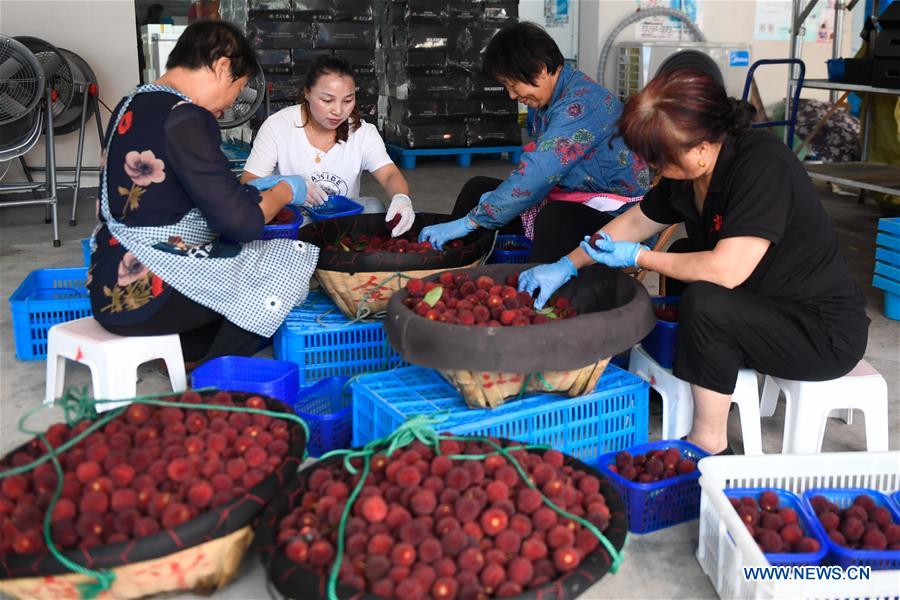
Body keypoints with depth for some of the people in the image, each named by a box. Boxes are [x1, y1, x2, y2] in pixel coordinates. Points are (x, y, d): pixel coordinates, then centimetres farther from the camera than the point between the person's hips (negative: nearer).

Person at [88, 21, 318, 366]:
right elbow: (240, 221, -19)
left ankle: (180, 354, 17)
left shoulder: (133, 104, 9)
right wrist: (284, 191, 1)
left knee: (252, 258, 22)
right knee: (293, 261, 1)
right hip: (141, 293, -10)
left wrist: (255, 190, 21)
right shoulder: (185, 119, -19)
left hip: (113, 283, 10)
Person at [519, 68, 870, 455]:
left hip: (826, 330, -9)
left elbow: (725, 271, -33)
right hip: (770, 306, 9)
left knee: (705, 302, -29)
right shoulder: (690, 172, -1)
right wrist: (566, 266, 8)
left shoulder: (762, 167, -27)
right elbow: (634, 222, 12)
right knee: (683, 255, 16)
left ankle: (709, 444, -12)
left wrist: (638, 257, -20)